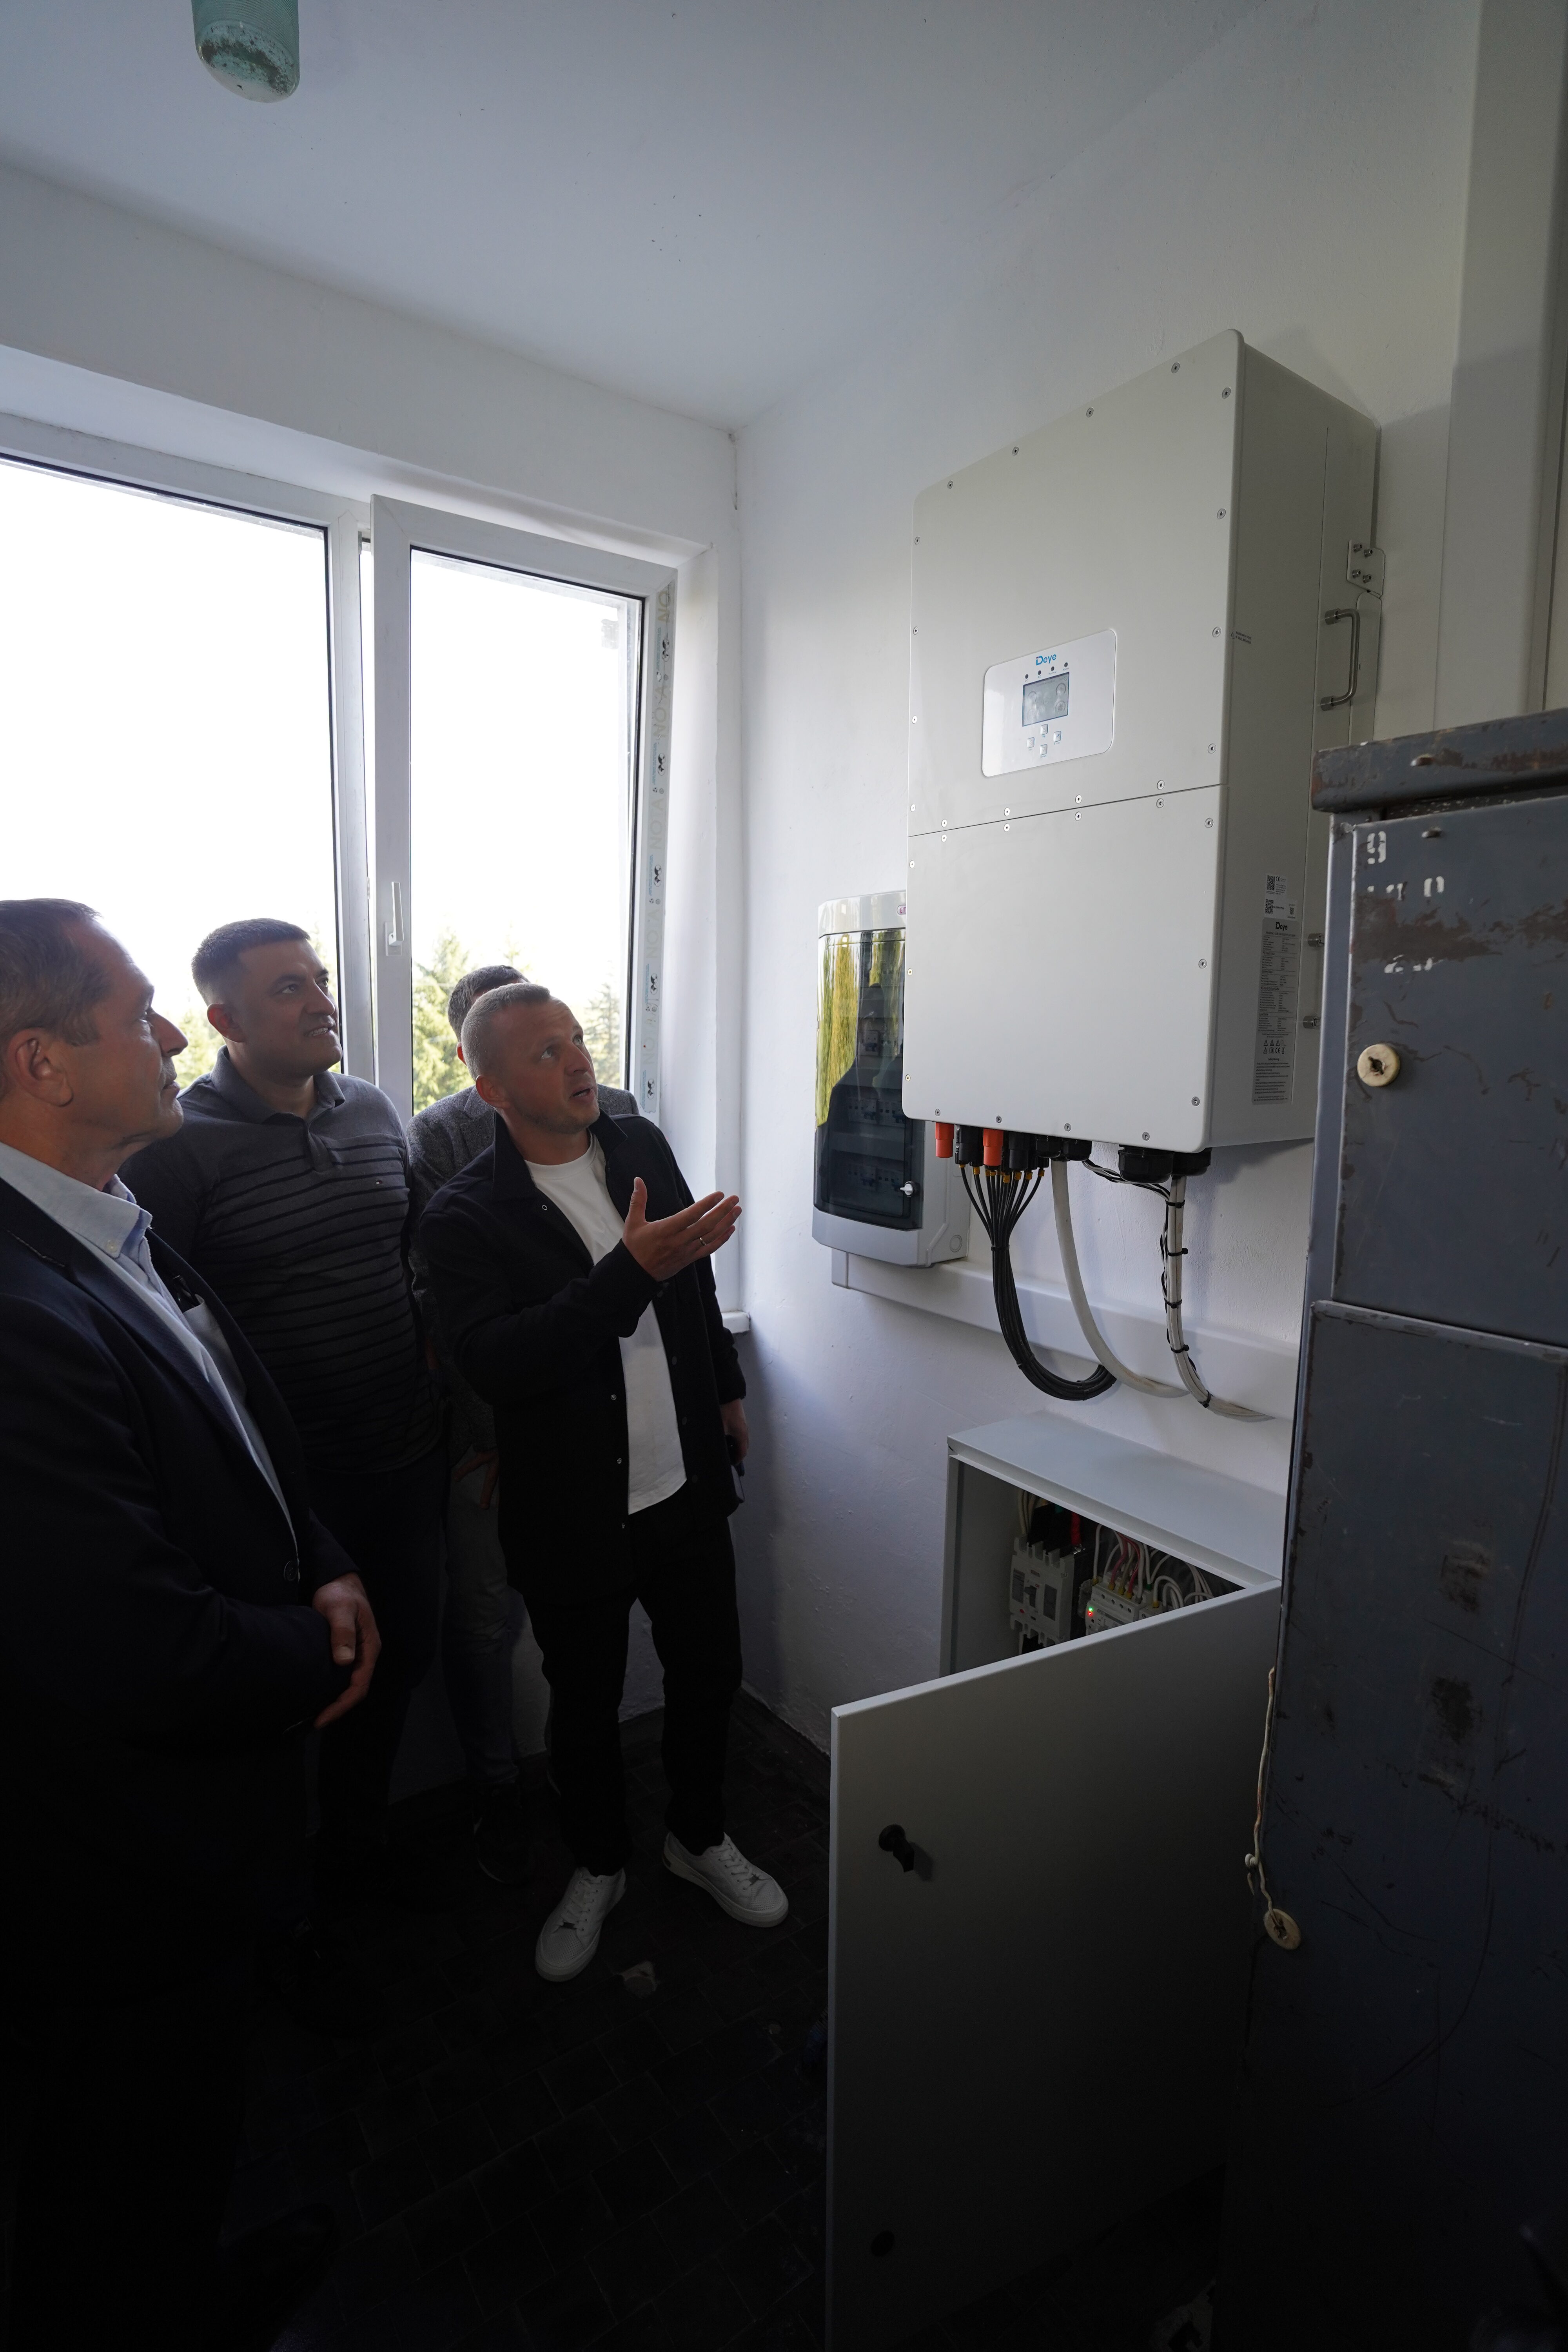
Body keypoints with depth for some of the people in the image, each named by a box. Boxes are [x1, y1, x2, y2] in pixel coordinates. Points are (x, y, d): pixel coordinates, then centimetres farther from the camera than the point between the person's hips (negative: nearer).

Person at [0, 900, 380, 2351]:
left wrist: (330, 1577, -6)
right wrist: (316, 1655, -14)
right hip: (121, 1865, -9)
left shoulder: (126, 1235, -1)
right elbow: (143, 1656, -33)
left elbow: (248, 1447, 9)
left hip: (198, 1818, 9)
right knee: (129, 2189, 22)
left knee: (182, 2129, 34)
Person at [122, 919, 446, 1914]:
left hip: (407, 1457, 6)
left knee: (403, 1649, 21)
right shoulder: (177, 1146, -16)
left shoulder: (375, 1112, 3)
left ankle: (357, 1838, 49)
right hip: (285, 1483, -5)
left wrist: (429, 1349, 8)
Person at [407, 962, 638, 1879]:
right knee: (484, 1616, 13)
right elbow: (445, 1297, -9)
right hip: (486, 1420, -1)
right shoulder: (437, 1137, -6)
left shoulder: (614, 1113, 1)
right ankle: (496, 1791, 38)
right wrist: (494, 1430, -11)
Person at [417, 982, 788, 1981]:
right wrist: (632, 1272, -36)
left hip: (687, 1486, 4)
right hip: (575, 1515, -4)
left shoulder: (642, 1144, -1)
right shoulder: (465, 1216, -16)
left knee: (710, 1673, 18)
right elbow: (495, 1364, -29)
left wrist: (727, 1386, 20)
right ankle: (598, 1869, 45)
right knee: (585, 1708, 16)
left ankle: (701, 1836, 46)